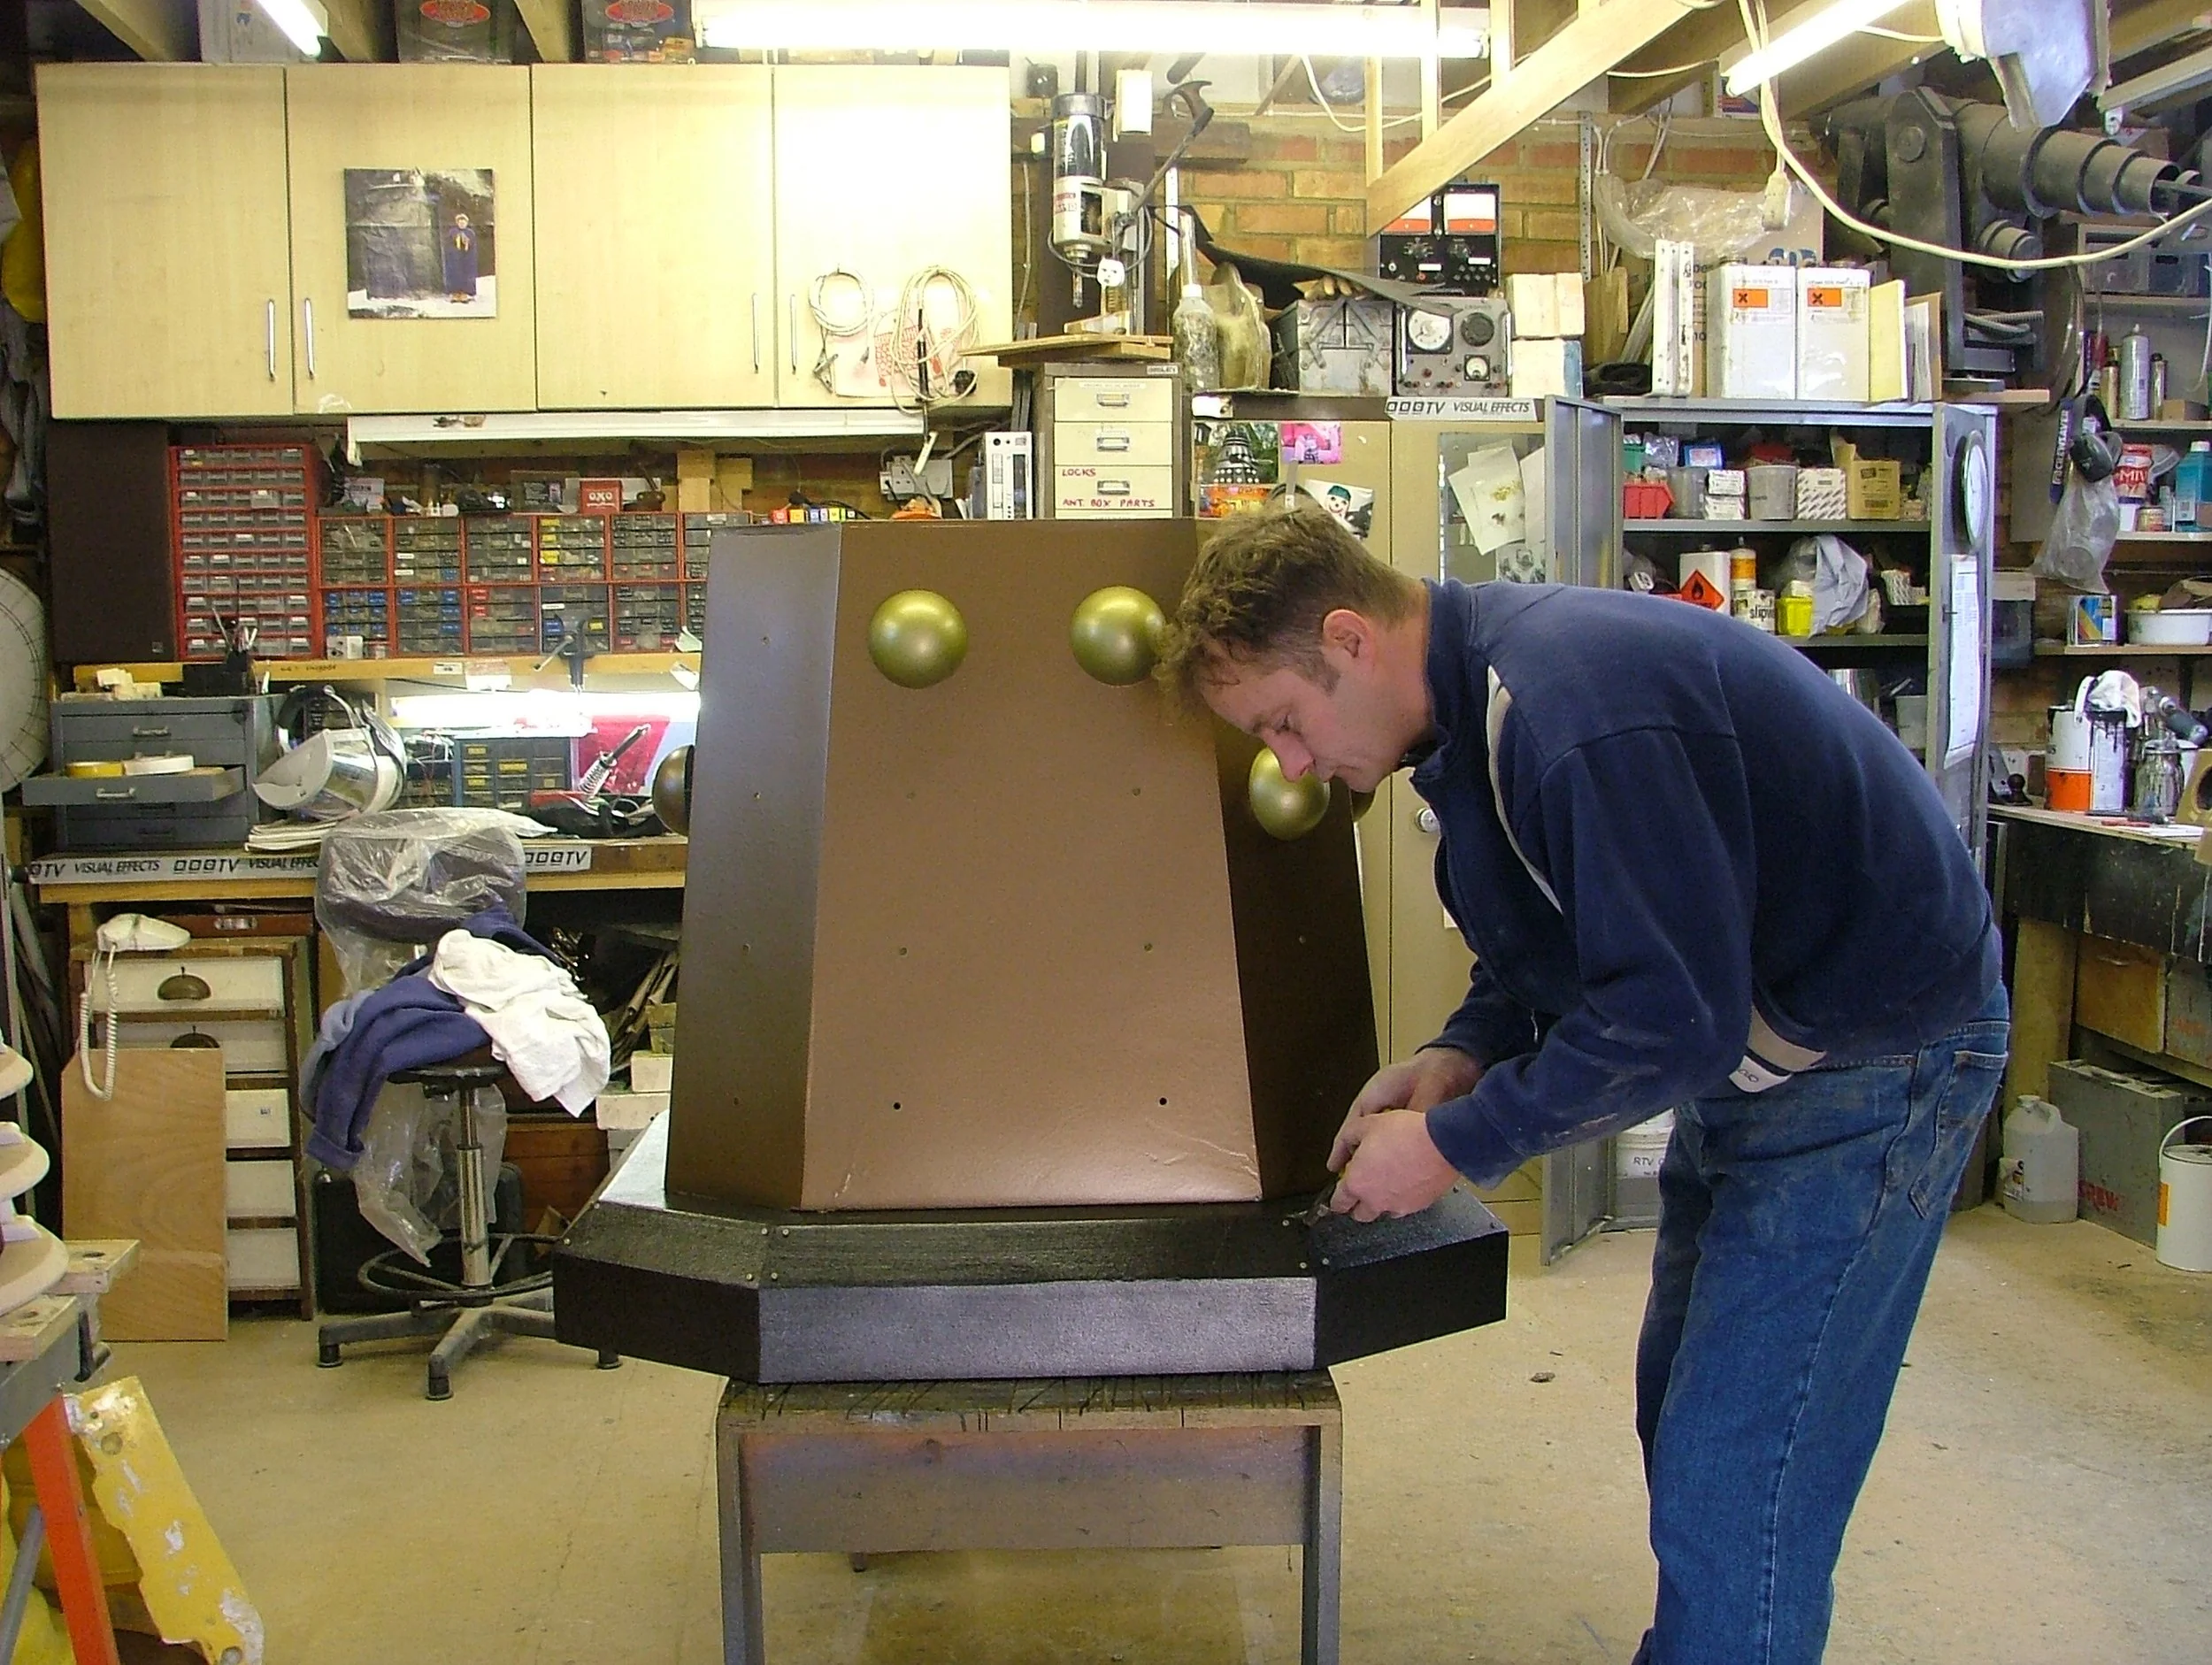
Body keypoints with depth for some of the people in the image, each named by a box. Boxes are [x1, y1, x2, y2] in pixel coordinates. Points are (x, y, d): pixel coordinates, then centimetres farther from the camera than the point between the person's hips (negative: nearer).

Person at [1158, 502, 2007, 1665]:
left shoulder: (1575, 709, -31)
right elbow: (1564, 925, 13)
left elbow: (1674, 1018, -30)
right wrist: (1463, 1054, -3)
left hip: (1870, 1056, -10)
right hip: (1748, 1043, 10)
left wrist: (1454, 1144, -21)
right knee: (1683, 1426, 20)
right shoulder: (1477, 688, 1)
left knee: (1731, 1495, -8)